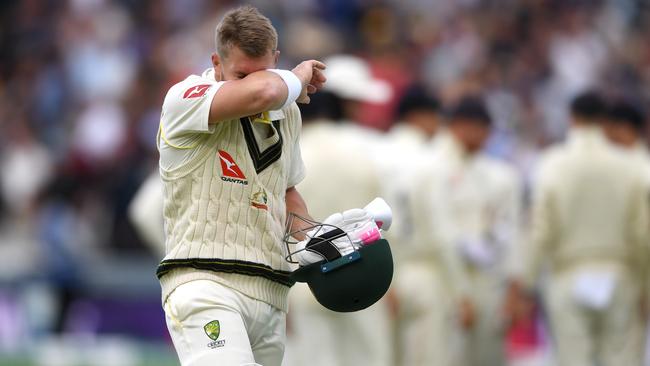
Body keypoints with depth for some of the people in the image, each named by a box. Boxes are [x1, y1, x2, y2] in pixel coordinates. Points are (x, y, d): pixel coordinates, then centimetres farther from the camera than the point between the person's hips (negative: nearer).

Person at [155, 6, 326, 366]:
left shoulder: (287, 113, 19)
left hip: (269, 295, 8)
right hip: (203, 282, -7)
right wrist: (297, 79, -3)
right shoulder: (185, 99, -6)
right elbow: (260, 93, -25)